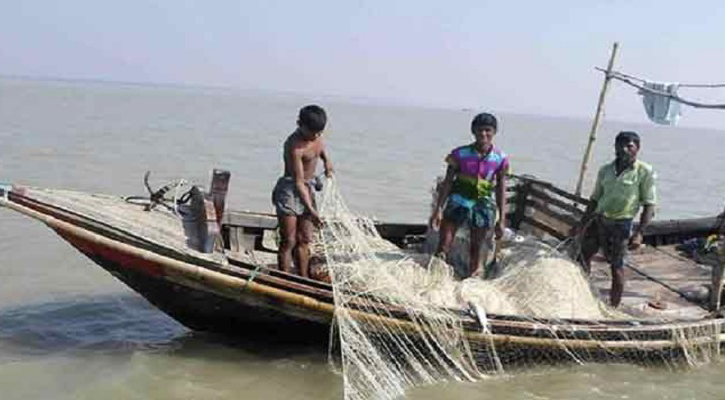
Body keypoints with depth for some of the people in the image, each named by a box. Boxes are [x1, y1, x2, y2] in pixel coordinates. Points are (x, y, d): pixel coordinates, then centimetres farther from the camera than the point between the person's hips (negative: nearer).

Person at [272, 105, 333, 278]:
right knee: (288, 241, -5)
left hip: (307, 189, 8)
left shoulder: (314, 134, -2)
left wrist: (326, 159, 10)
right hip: (290, 191, -8)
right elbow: (298, 182, -28)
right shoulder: (295, 147, -25)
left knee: (304, 240, 10)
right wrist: (310, 210, -33)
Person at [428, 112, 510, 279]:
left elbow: (500, 191, 0)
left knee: (477, 253, 6)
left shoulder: (500, 159, -4)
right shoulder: (460, 154, -5)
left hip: (483, 207, 0)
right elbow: (447, 182, -2)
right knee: (443, 248, -4)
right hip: (458, 202, 0)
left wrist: (501, 220, -3)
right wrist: (438, 209, -8)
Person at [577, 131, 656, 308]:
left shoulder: (645, 172, -5)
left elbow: (649, 205, -6)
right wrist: (583, 225, 14)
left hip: (620, 224, -5)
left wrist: (639, 233, -14)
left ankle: (613, 308, 9)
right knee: (583, 257, 7)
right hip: (598, 220, 5)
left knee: (616, 267, 0)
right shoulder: (605, 170, 10)